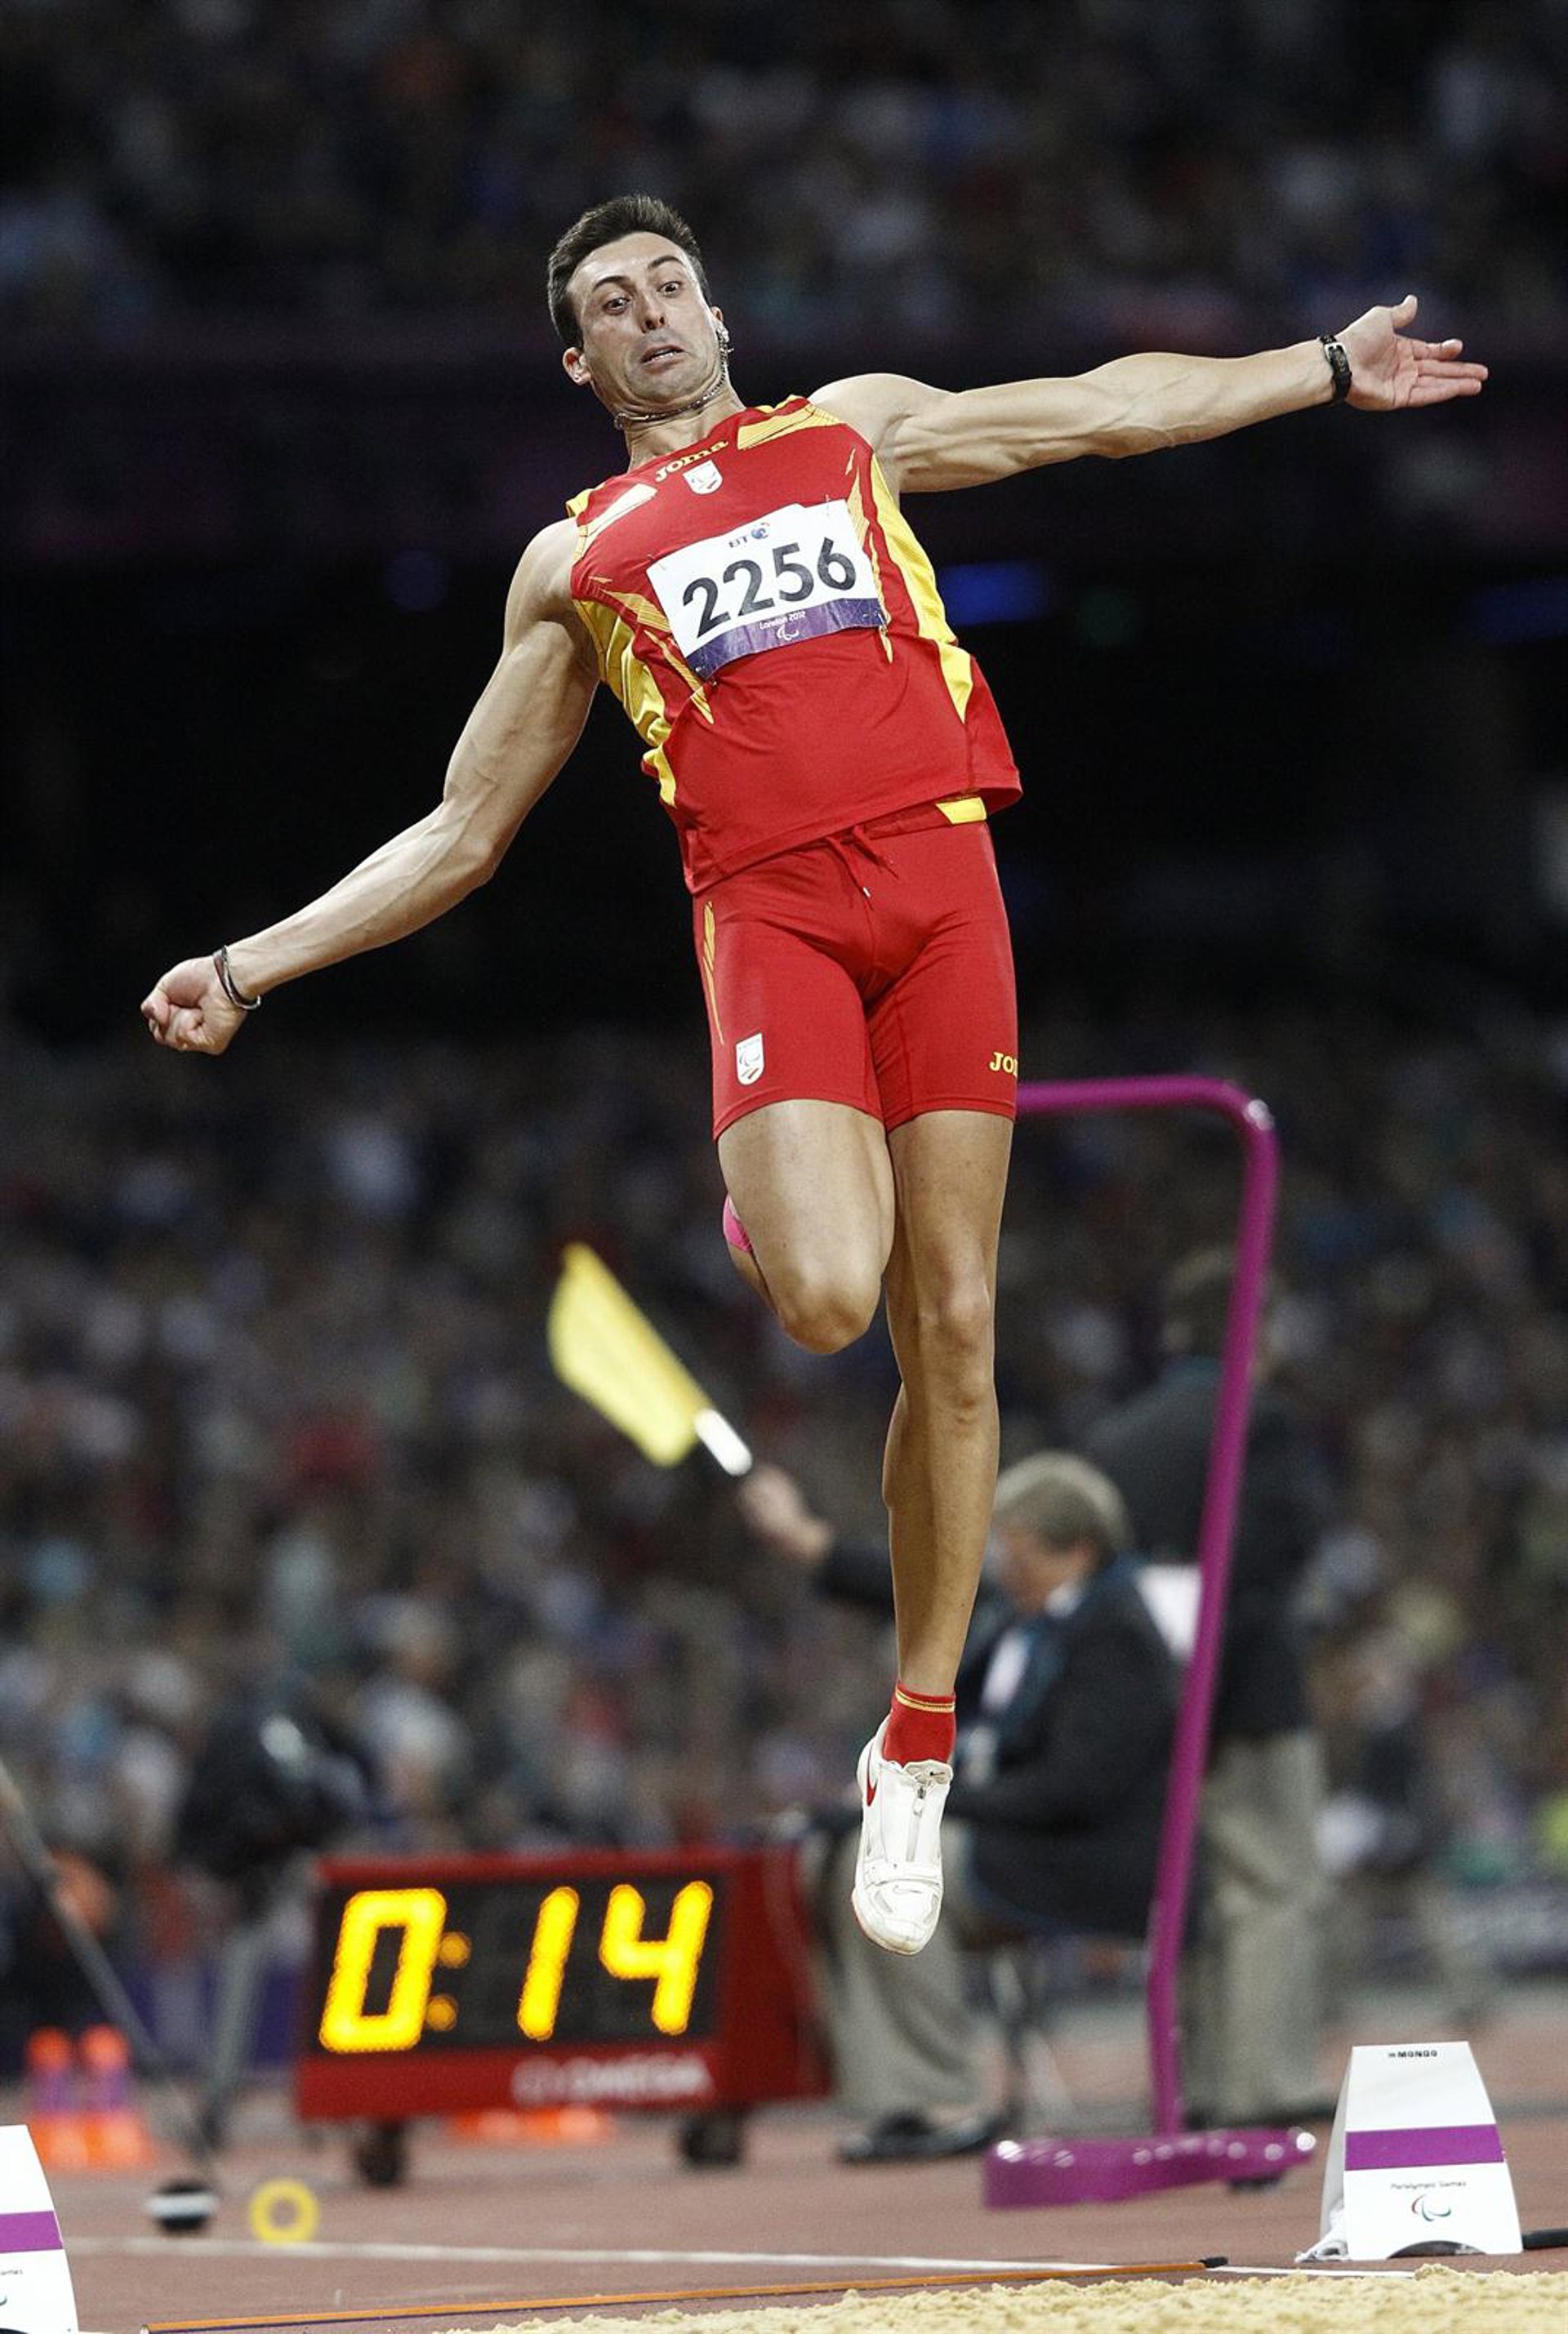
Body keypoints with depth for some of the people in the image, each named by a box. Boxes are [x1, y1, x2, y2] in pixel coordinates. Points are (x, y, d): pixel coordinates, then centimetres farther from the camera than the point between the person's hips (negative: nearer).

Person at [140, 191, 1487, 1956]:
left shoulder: (852, 426, 21)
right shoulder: (574, 565, 17)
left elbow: (1107, 407, 28)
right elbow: (460, 835, 19)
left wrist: (1329, 371, 26)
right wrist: (249, 967, 11)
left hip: (939, 880, 2)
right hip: (768, 903, -1)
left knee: (950, 1334, -1)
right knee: (825, 1298, -25)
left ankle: (916, 1752, 8)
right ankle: (766, 1203, 14)